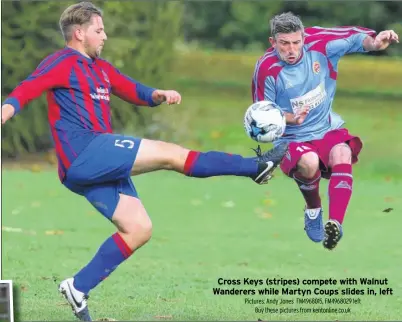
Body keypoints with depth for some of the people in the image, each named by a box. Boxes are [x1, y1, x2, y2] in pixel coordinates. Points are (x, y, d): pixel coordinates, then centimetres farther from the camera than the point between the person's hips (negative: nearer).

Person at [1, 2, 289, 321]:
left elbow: (134, 91, 26)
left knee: (139, 229, 6)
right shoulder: (61, 63, -4)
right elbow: (26, 90, -18)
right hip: (85, 153, -10)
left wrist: (158, 95, 2)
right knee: (171, 154, -11)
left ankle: (79, 287, 5)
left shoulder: (100, 68, 23)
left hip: (98, 166, 10)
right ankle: (256, 166, -6)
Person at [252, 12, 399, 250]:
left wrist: (373, 43, -30)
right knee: (309, 162, -36)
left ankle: (336, 223, -39)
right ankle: (313, 210, -3)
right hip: (292, 139, -2)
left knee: (342, 154, -32)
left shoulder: (318, 43, -9)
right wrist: (291, 118, -24)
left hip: (329, 129, 2)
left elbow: (354, 39, -6)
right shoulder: (267, 69, -15)